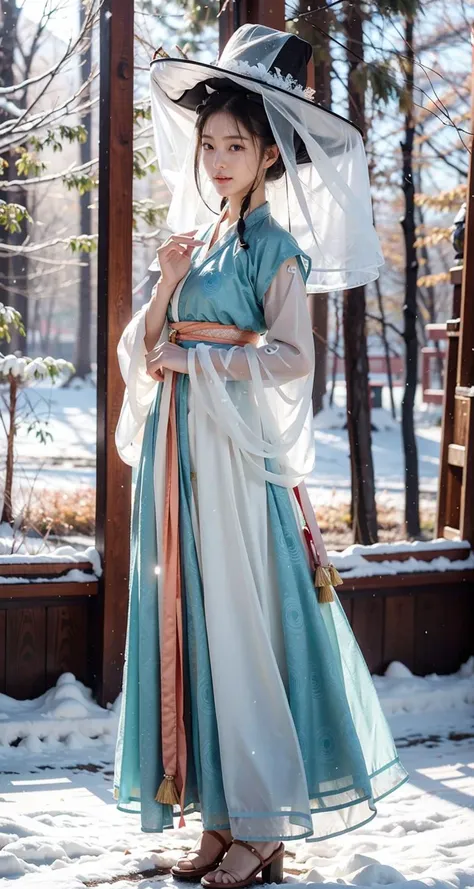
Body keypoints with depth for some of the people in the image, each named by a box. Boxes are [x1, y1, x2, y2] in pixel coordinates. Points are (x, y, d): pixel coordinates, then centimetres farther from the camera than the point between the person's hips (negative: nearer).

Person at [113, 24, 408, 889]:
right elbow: (142, 354, 13)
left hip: (238, 460, -7)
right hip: (175, 456, 7)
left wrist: (194, 357, -10)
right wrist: (167, 289, -4)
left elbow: (291, 358, -11)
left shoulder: (276, 248, -2)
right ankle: (220, 815, 14)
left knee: (244, 628, -4)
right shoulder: (194, 243, 17)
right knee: (188, 624, 5)